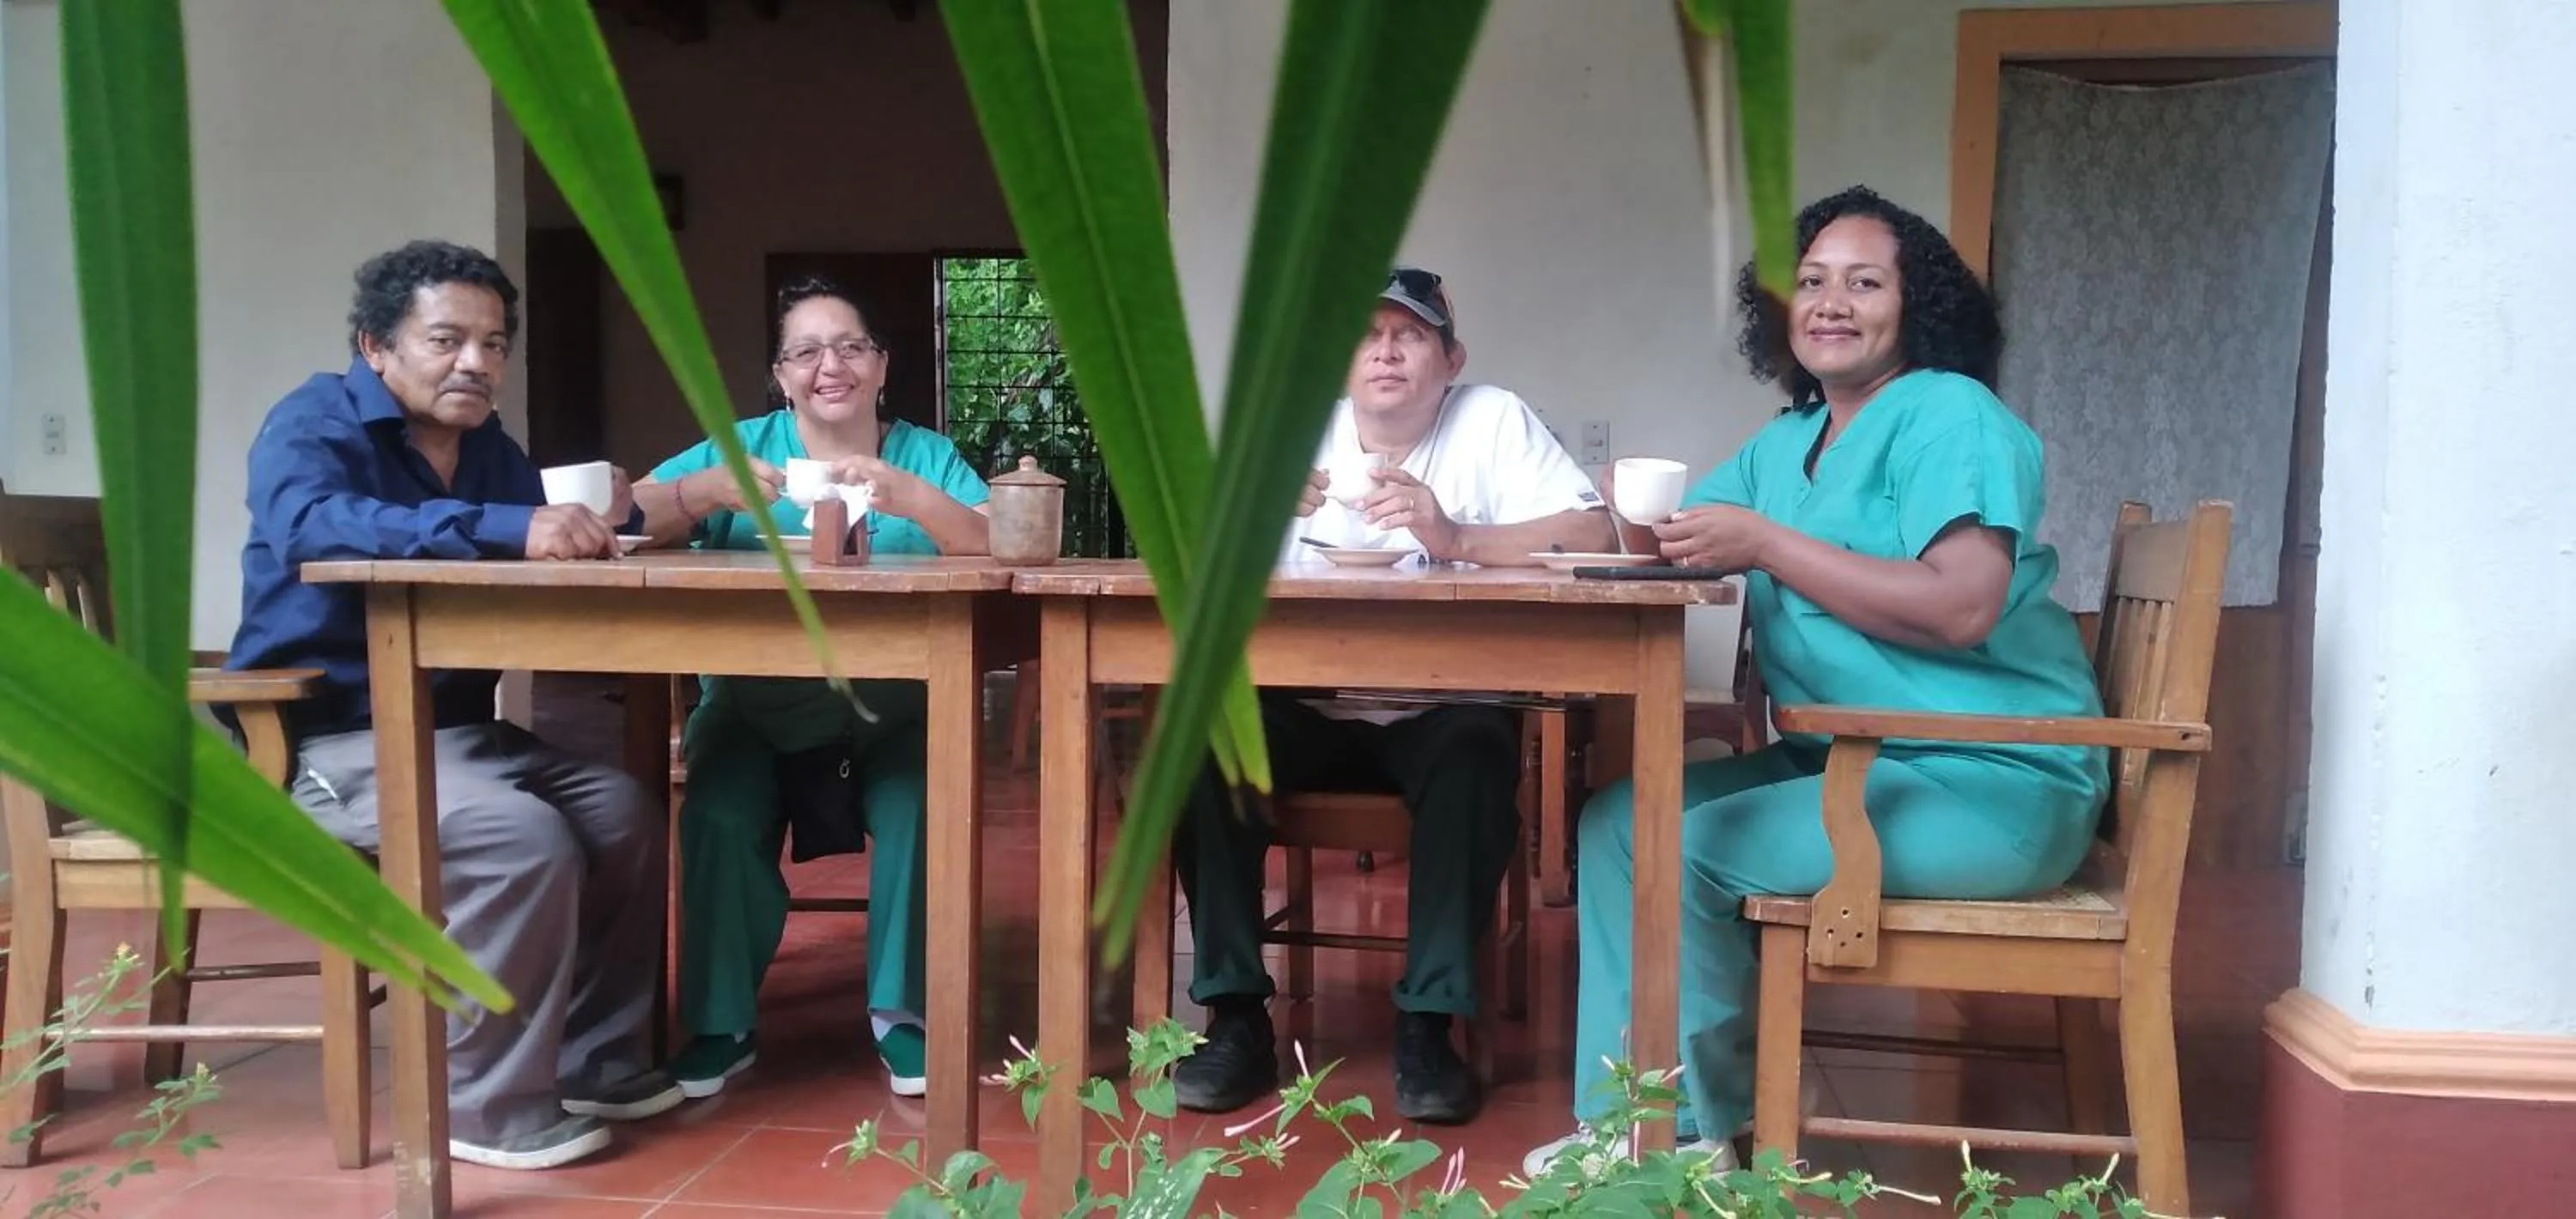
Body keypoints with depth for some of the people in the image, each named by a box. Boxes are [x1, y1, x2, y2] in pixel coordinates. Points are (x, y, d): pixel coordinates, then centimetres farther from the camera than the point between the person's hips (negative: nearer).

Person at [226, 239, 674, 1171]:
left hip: (450, 727, 8)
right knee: (520, 837, -28)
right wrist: (510, 529, -44)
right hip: (324, 738, -8)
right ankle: (491, 1104, -14)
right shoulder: (315, 423, -12)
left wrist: (594, 520, -14)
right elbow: (315, 527, -34)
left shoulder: (486, 447, 12)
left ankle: (594, 1061, 6)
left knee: (624, 812, -6)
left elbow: (547, 549, 12)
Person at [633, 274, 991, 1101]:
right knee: (721, 808, -26)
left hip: (890, 708, 0)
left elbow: (997, 547, -11)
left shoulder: (926, 455, 7)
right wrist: (708, 488, -24)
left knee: (917, 801, -28)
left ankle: (903, 1009, -7)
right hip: (754, 701, 1)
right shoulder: (743, 445, 8)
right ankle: (721, 1021, -6)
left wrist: (908, 497, -28)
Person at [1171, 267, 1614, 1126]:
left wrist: (1456, 539, -25)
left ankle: (1427, 1024, -20)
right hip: (1308, 711, 2)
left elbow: (1593, 535, -12)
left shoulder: (1495, 420, 1)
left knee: (1478, 754, -33)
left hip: (1440, 711, -2)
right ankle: (1238, 1016, -14)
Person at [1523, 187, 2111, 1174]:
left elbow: (1962, 609, -26)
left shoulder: (1948, 416, -12)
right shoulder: (1788, 443, 15)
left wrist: (1766, 545, -22)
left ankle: (1697, 1131, 2)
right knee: (1619, 818, 3)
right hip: (1849, 760, 9)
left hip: (1993, 780, -9)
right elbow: (1673, 540, 13)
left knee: (1680, 852, -18)